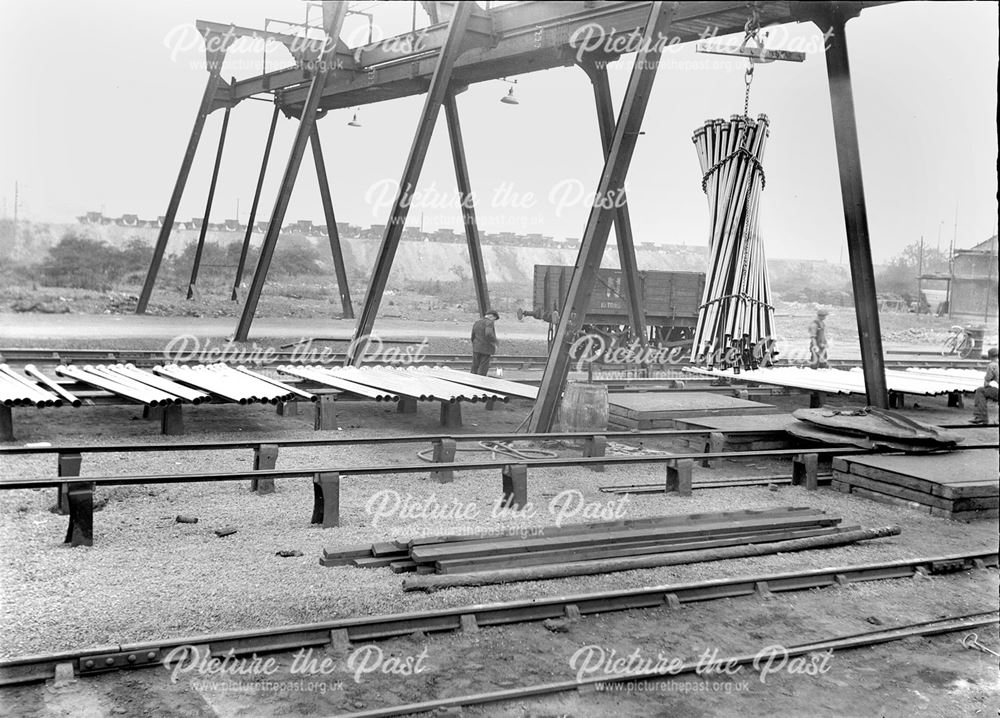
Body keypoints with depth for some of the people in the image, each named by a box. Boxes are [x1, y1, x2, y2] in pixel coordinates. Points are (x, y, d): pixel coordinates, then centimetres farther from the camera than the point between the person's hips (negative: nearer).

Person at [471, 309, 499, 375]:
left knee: (474, 370, 10)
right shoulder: (489, 323, -12)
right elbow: (488, 334, -29)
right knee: (482, 371, 0)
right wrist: (494, 344, -16)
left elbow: (473, 337, 14)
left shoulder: (477, 322, 10)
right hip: (486, 350, -6)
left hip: (476, 348, 6)